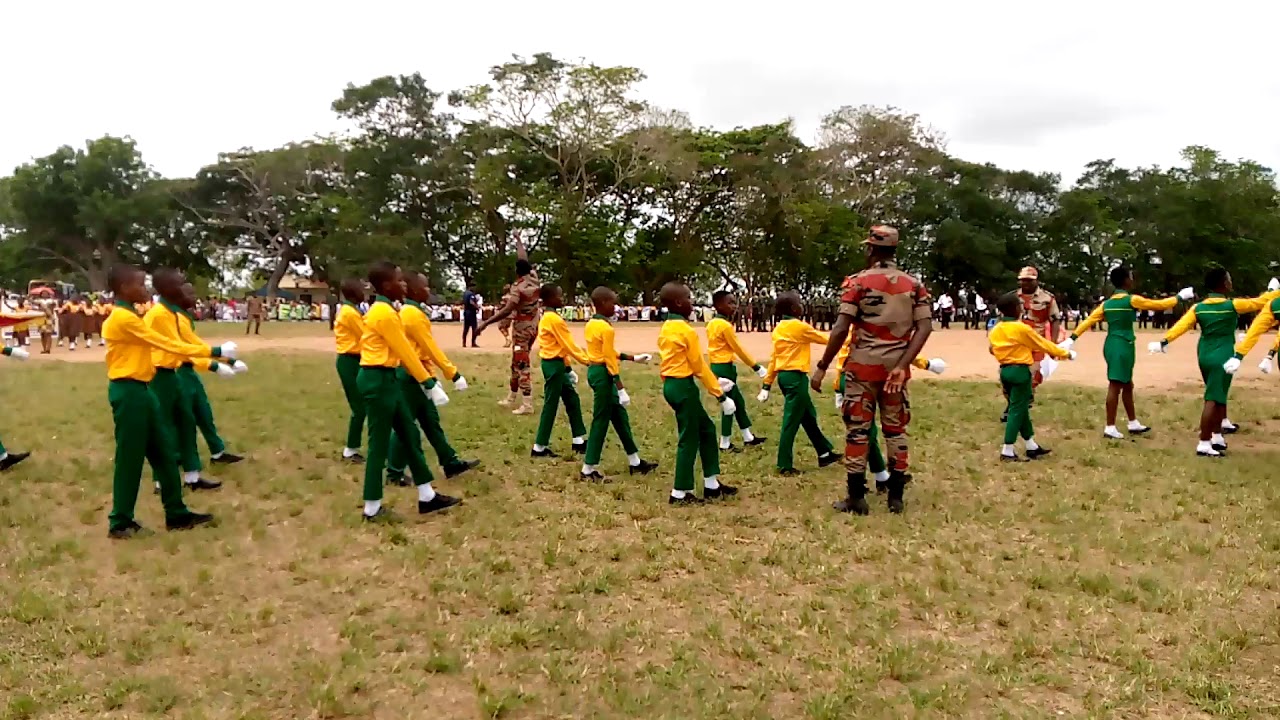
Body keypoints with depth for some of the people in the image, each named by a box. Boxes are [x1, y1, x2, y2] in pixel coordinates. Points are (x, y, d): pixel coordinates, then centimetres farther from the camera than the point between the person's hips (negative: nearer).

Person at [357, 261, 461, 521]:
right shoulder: (383, 313, -18)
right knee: (380, 444, -1)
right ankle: (372, 509, 10)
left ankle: (427, 497, 20)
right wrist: (427, 381, -9)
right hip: (377, 380, -10)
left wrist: (424, 377, 14)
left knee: (410, 435, 13)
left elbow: (402, 350, 15)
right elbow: (404, 351, -15)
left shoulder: (386, 310, 13)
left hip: (388, 378, 10)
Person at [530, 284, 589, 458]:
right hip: (554, 365, -10)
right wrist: (587, 360, -11)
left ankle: (579, 441, 21)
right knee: (551, 405, -3)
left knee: (572, 400, 14)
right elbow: (568, 345, -17)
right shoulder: (554, 319, -18)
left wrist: (567, 367, 17)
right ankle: (539, 447, 3)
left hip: (556, 363, 10)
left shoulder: (548, 317, 13)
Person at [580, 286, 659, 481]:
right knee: (601, 421, -2)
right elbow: (610, 359, -20)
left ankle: (635, 462, 26)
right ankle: (588, 469, 4)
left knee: (619, 416, 16)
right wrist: (621, 388, -18)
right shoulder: (606, 328, -18)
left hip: (594, 370, 10)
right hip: (603, 374, -10)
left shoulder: (591, 324, 11)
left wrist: (633, 358, 24)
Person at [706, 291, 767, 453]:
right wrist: (756, 367, -5)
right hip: (724, 368, -9)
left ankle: (748, 438, 25)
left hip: (716, 366, 9)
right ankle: (725, 444, 7)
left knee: (738, 402, 16)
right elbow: (738, 349, -13)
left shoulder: (712, 324, 10)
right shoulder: (725, 325, -17)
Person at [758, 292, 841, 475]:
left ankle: (825, 454, 28)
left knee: (808, 416, 17)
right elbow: (824, 339, 2)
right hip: (796, 377, -8)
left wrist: (767, 385, 12)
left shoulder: (779, 329, 10)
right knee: (791, 421, -3)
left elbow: (774, 358, 11)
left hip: (784, 376, 9)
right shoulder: (800, 327, -11)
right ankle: (785, 465, 1)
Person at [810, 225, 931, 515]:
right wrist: (902, 365, -9)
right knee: (896, 430, 13)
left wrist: (822, 367, -9)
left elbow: (841, 328, -13)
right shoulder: (914, 284, 6)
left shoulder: (858, 282, -6)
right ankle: (896, 496, 18)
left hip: (863, 365, -4)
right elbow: (925, 327, -5)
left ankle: (856, 497, 7)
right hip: (895, 367, 4)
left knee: (857, 430, 4)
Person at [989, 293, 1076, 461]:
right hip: (1020, 371, -8)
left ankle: (1032, 447, 25)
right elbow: (1043, 344, -4)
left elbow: (993, 350, 9)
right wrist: (1065, 353, 8)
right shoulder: (1021, 328, -13)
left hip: (1005, 370, 8)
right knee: (1017, 410, -3)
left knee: (1021, 408, 16)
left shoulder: (995, 330, 6)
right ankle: (1007, 451, -4)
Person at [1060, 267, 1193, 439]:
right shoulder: (1132, 300, -8)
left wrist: (1072, 339, 4)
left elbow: (1088, 320, 5)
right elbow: (1159, 304, -1)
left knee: (1127, 385, 18)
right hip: (1122, 346, -8)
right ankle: (1110, 428, -7)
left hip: (1111, 345, 8)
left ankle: (1134, 424, 28)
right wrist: (1180, 296, 14)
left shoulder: (1107, 303, 10)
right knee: (1115, 386, -7)